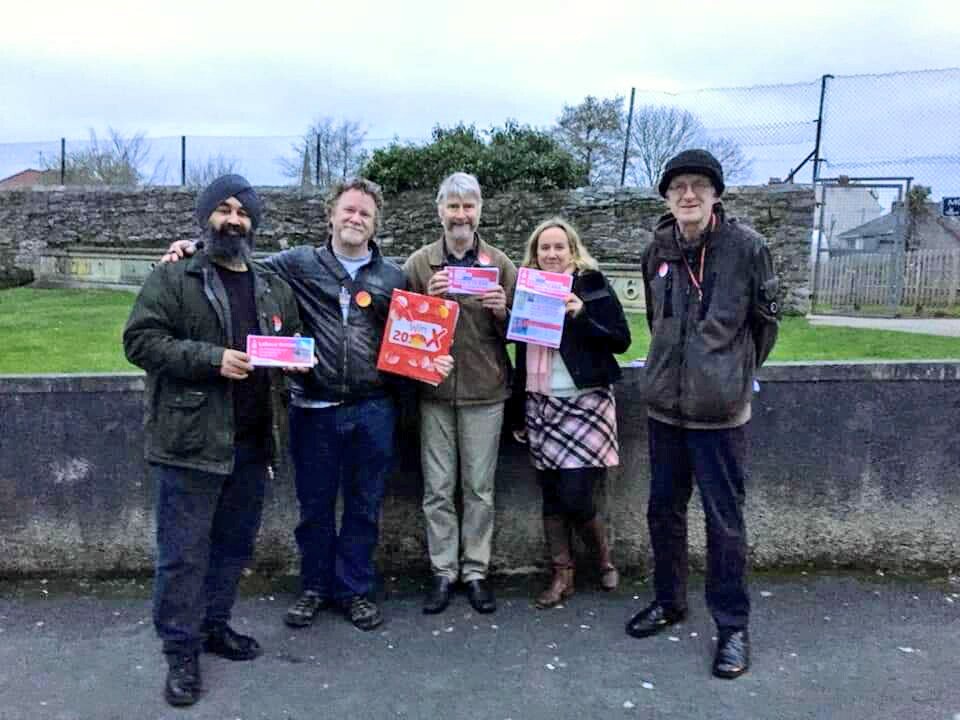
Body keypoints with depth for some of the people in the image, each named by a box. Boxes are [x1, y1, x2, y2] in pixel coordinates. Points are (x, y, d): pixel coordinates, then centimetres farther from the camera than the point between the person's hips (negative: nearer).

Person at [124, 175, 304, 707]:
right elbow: (140, 340, -11)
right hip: (191, 440, -5)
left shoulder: (274, 288, 14)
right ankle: (181, 651, 17)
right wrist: (210, 359, -20)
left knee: (235, 545, 17)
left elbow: (293, 341, 24)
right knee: (183, 552, 3)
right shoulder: (172, 278, -3)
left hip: (253, 441, 6)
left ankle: (214, 625, 35)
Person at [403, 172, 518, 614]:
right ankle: (443, 572, 20)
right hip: (434, 390, 0)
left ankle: (476, 571, 21)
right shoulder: (419, 263, 3)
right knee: (438, 489, 7)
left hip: (484, 391, 0)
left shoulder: (500, 264, 4)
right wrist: (428, 300, -14)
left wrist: (502, 310, -14)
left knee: (480, 488, 8)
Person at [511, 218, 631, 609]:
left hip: (585, 402, -4)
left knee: (574, 496, -7)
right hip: (540, 405, 4)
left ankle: (603, 556, 22)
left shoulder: (592, 284, -2)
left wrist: (581, 316, -20)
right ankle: (562, 575, 21)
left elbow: (621, 341, -6)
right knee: (551, 496, 7)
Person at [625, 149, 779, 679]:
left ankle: (732, 625, 20)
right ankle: (669, 601, 34)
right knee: (663, 508, 15)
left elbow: (765, 319, 2)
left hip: (720, 409, -4)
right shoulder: (657, 250, 4)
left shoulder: (745, 246, -9)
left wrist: (737, 371, 9)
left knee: (724, 519, 3)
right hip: (664, 403, 5)